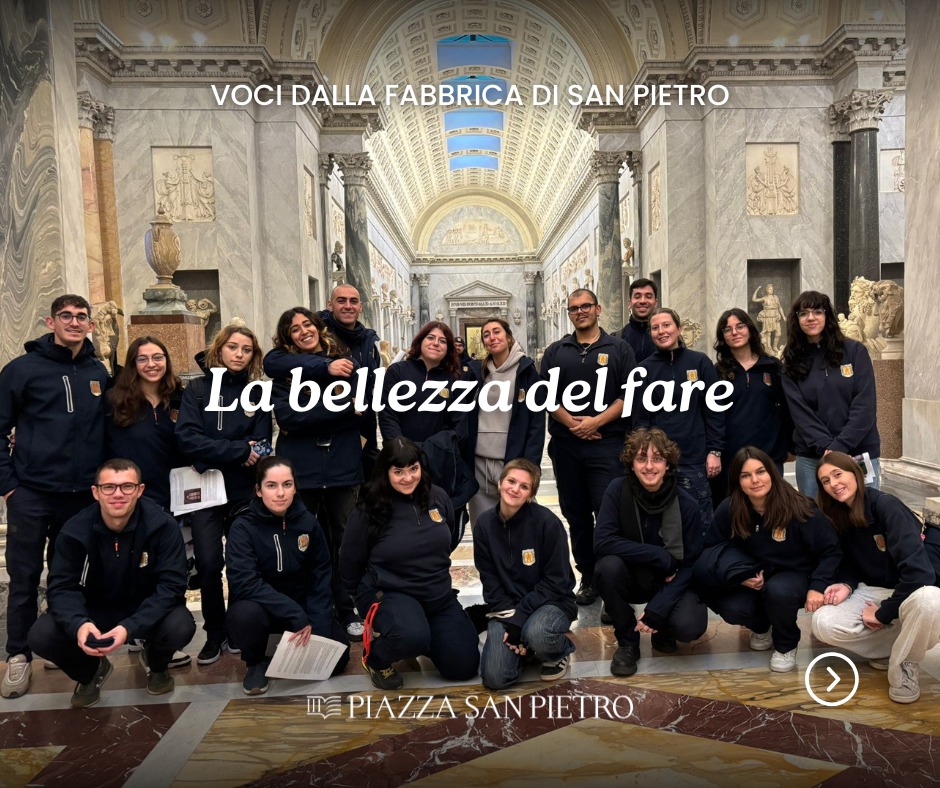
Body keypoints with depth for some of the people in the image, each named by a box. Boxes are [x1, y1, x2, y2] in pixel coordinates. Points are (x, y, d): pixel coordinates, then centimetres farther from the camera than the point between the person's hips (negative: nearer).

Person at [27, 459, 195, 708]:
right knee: (40, 636, -23)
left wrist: (130, 627, -39)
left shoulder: (163, 526, -22)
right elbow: (62, 587, -14)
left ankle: (156, 664, 9)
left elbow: (171, 585, -24)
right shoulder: (75, 531, -16)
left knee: (181, 627, -32)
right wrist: (78, 623, -37)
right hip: (94, 611, 2)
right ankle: (90, 671, 13)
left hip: (147, 611, -2)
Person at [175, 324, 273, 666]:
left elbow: (261, 447, -3)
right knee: (209, 563, -6)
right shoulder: (198, 389, 1)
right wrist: (238, 451, -17)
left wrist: (216, 453, -17)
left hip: (245, 492, 1)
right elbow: (187, 439, -12)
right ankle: (214, 634, 14)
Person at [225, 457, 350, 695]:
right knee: (245, 614, -36)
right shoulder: (244, 526, -17)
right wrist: (297, 617, -31)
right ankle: (256, 662, -3)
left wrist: (315, 623, -17)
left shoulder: (308, 522, -7)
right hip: (261, 606, -2)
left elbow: (321, 576, -2)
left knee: (337, 657, -14)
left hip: (303, 605, 3)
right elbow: (244, 582, -27)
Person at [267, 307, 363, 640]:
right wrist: (345, 408, -13)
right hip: (300, 469, 0)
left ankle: (346, 612, 23)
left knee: (343, 541, 9)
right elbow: (286, 415, -12)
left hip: (342, 467, 1)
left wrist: (309, 418, -10)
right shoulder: (283, 370, 3)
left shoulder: (344, 362, 5)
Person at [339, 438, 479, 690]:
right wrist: (365, 597, 7)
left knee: (464, 667, 0)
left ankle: (426, 634, 27)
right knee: (411, 637, -37)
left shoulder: (438, 498, -2)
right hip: (387, 593, -5)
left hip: (439, 595, 5)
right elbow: (350, 562, -2)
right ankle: (375, 657, -1)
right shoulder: (368, 511, -14)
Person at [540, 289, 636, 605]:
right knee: (576, 514, 9)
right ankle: (587, 577, 21)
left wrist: (596, 421, -13)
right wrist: (571, 423, -10)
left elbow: (628, 395, -2)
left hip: (607, 443, -3)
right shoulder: (555, 351, 12)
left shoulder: (619, 349, 6)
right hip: (566, 445, 3)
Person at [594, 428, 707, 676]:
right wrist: (660, 556, -28)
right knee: (609, 567, -32)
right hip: (632, 577, 1)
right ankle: (627, 640, -7)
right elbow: (603, 542, -25)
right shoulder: (618, 490, -17)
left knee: (689, 626, -29)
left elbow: (689, 565, -13)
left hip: (670, 582, 0)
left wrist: (656, 611, -23)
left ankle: (662, 630, 11)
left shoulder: (687, 506, -17)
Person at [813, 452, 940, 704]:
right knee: (822, 623, -22)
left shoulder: (886, 505, -21)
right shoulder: (839, 517, 0)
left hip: (914, 592, -5)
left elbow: (919, 571, -27)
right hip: (873, 592, 5)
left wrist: (884, 613, -17)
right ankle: (898, 644, 3)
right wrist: (846, 585, -12)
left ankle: (904, 665, -13)